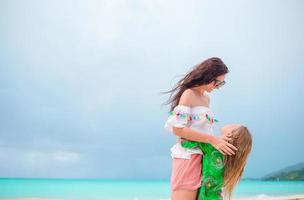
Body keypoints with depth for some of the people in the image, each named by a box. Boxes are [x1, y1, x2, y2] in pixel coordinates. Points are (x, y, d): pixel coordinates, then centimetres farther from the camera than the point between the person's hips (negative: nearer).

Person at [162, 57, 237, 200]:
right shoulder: (188, 94, -8)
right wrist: (213, 140, -19)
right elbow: (178, 129, -16)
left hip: (204, 158, 8)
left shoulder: (207, 98, 16)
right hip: (188, 157, -8)